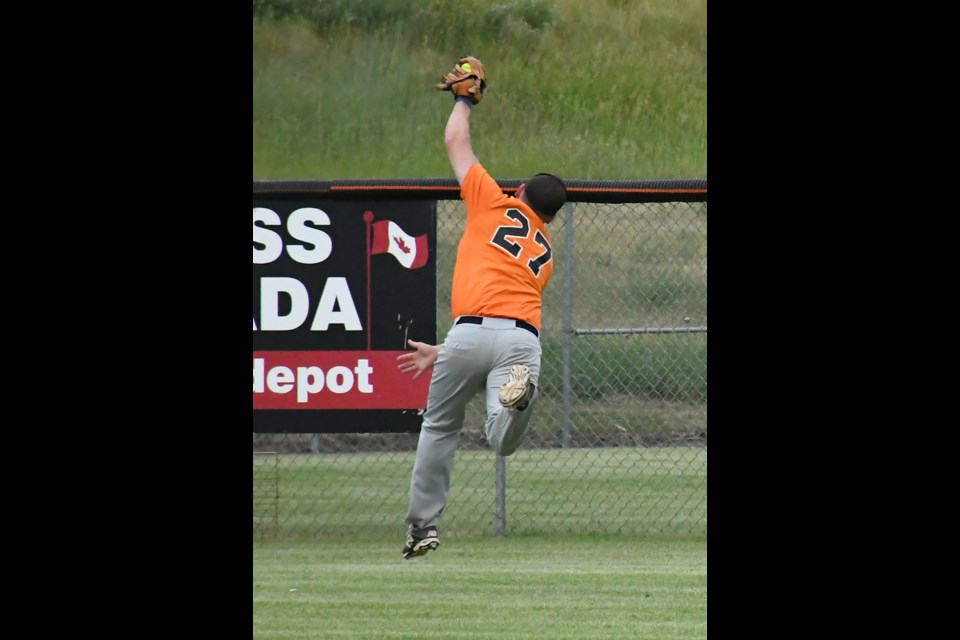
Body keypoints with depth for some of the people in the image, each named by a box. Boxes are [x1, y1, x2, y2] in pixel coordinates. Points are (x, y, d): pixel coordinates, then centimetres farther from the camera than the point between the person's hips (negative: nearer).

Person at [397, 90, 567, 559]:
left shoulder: (495, 206, 15)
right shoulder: (544, 255, 28)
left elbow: (456, 142, 25)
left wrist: (464, 100, 44)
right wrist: (441, 353, 33)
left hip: (470, 334, -2)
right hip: (524, 339, 2)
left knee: (439, 428, 15)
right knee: (504, 442, -9)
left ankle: (423, 525, 18)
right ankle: (517, 393, -41)